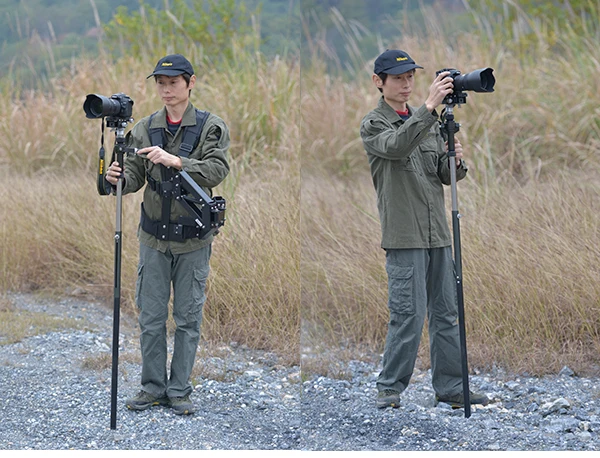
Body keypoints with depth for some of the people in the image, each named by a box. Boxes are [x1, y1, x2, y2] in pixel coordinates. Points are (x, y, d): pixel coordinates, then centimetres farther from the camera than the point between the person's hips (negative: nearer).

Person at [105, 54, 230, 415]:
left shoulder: (211, 127, -3)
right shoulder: (145, 128, 6)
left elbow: (217, 171, -17)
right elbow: (136, 177, 1)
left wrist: (175, 161, -29)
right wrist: (118, 177, -22)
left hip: (193, 237, -2)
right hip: (154, 236, 2)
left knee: (188, 318, 4)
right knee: (151, 317, 6)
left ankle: (180, 390, 13)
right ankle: (153, 388, 16)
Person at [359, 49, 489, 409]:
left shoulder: (429, 122, 17)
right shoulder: (373, 125, -2)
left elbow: (445, 176, 13)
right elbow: (396, 145, -26)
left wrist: (454, 161, -10)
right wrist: (429, 107, -36)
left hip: (438, 232, 6)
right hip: (404, 235, -6)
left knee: (447, 313, 7)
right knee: (408, 315, -8)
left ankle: (451, 387, 14)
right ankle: (390, 388, 4)